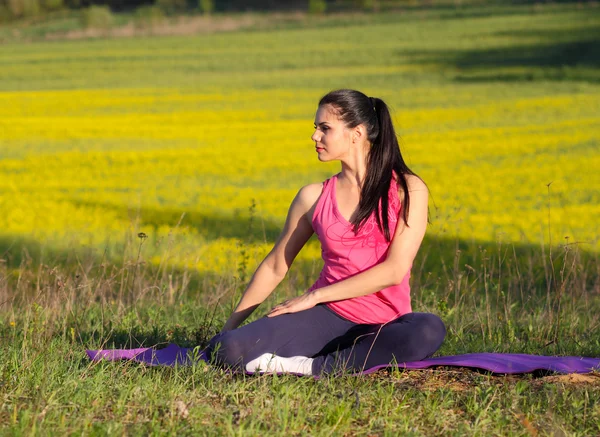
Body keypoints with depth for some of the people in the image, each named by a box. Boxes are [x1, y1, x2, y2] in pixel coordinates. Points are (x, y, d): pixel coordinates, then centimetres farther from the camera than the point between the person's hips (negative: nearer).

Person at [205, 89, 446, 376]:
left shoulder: (408, 190, -2)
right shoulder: (314, 197, 7)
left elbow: (395, 270, -11)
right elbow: (275, 267, 15)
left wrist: (315, 296, -10)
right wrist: (229, 326, 12)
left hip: (385, 325, -1)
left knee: (429, 330, -39)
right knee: (225, 349, -25)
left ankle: (316, 367, -25)